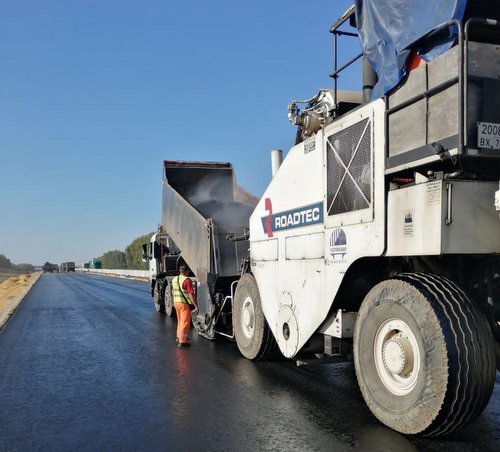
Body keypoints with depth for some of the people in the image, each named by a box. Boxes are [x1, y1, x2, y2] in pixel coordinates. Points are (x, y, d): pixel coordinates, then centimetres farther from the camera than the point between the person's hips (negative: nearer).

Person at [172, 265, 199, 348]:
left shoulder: (174, 279, 7)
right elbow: (191, 294, -21)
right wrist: (196, 306, -19)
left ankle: (179, 337, 37)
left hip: (176, 303, 8)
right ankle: (182, 342, 1)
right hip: (184, 304, -8)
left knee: (180, 321, 23)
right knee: (185, 322, 0)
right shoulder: (187, 280, -18)